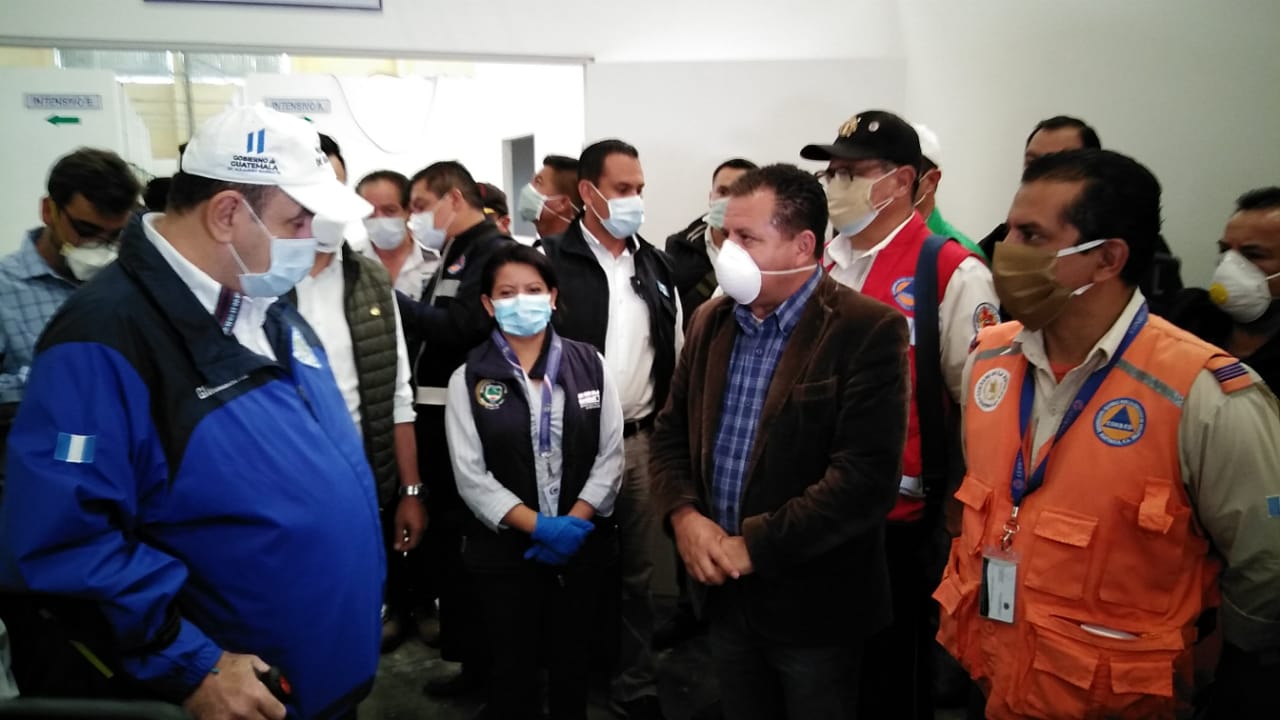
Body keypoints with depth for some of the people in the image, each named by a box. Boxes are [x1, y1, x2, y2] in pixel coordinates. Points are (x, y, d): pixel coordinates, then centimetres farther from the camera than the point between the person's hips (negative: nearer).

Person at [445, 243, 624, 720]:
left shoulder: (590, 365, 0)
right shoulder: (469, 379, -5)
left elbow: (611, 454, -3)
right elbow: (471, 475, -9)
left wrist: (574, 521, -14)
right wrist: (539, 526, -17)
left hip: (582, 544, 2)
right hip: (506, 548, -1)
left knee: (572, 658, 16)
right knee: (514, 664, 13)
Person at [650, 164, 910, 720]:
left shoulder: (868, 331, -16)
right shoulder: (711, 321, 5)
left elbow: (867, 477, -22)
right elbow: (671, 430, 10)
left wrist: (755, 545, -19)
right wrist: (683, 514, -8)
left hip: (812, 603, -5)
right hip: (724, 589, 6)